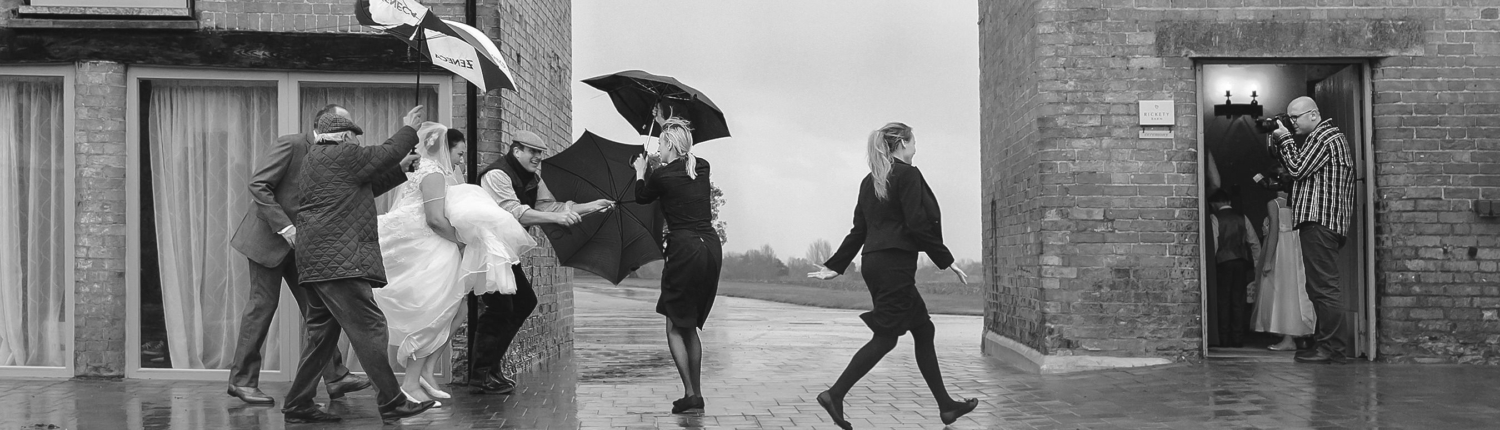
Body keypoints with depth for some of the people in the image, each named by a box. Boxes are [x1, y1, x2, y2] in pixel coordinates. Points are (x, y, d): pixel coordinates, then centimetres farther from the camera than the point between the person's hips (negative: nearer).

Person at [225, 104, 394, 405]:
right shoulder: (290, 145, -14)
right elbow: (258, 185, -19)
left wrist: (399, 167, -4)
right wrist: (283, 225, -24)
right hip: (269, 238, -7)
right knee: (263, 304, -3)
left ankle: (335, 377, 5)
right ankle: (242, 381, 8)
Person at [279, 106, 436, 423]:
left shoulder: (315, 157, 23)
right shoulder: (341, 155, -7)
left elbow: (368, 186, 25)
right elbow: (385, 154, 0)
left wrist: (404, 169, 24)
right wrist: (410, 129, 15)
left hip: (315, 262, 11)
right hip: (338, 259, -11)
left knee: (322, 334, 14)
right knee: (369, 328, -10)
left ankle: (298, 404, 18)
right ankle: (392, 402, -9)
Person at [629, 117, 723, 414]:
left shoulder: (662, 176, -8)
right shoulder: (702, 167, 6)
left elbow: (642, 197, 13)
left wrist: (641, 171, 30)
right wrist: (663, 165, 36)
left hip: (684, 250, -6)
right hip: (712, 248, 6)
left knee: (675, 327, 7)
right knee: (690, 326, 17)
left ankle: (689, 393, -2)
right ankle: (697, 393, 16)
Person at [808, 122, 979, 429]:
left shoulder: (869, 181, 15)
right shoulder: (907, 174, -9)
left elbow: (859, 230, 14)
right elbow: (918, 225, -15)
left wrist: (834, 266, 16)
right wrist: (947, 262, -10)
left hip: (875, 263, 9)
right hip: (895, 264, -9)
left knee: (923, 330, 13)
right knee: (886, 337, -4)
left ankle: (946, 405, 18)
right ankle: (835, 394, -6)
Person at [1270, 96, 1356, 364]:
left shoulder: (1324, 137, -8)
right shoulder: (1319, 136, 23)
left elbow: (1297, 168, -10)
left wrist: (1285, 139, -2)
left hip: (1319, 221, -11)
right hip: (1321, 221, 11)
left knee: (1324, 286, -11)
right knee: (1321, 287, 12)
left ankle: (1334, 349, -11)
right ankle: (1324, 343, 17)